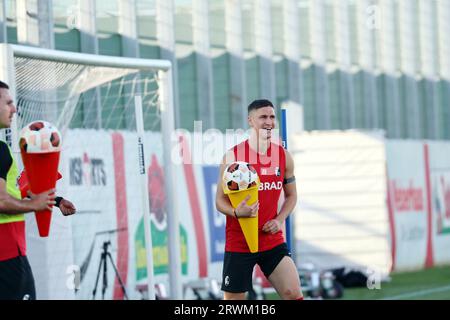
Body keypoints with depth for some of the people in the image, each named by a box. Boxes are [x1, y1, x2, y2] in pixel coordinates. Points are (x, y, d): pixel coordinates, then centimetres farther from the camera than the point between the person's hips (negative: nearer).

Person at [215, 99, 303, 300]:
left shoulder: (283, 157, 4)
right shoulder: (233, 156, -8)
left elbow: (291, 195, 16)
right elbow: (220, 201, -5)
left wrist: (280, 220, -2)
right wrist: (237, 212, -27)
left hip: (273, 241, 3)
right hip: (238, 243, -3)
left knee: (294, 295, -10)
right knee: (233, 299, 4)